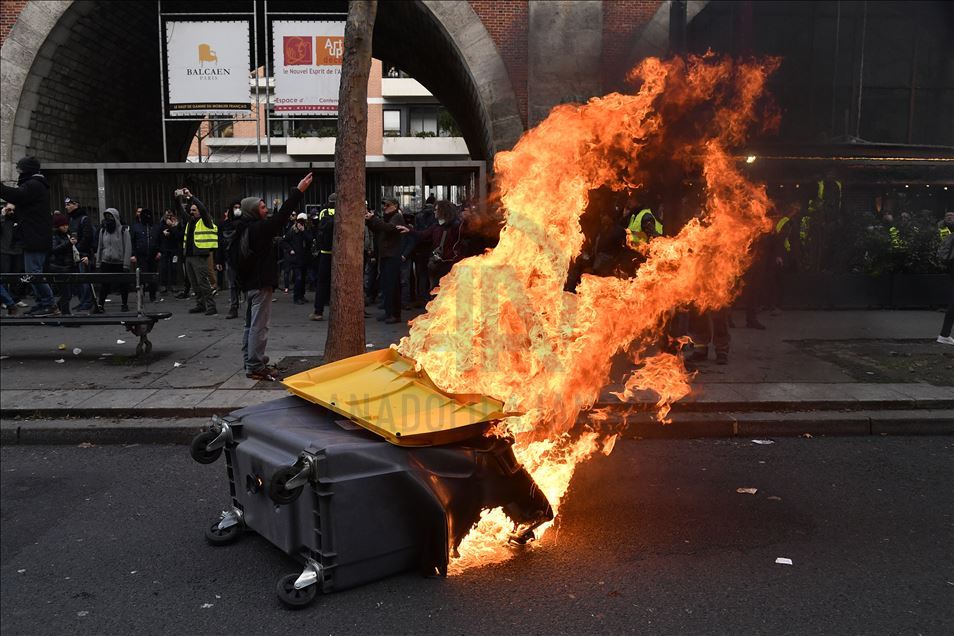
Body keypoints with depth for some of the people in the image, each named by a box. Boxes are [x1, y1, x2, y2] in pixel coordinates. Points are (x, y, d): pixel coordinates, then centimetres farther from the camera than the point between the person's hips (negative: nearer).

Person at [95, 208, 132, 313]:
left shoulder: (124, 230, -5)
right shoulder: (103, 230, 8)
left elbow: (128, 248, -7)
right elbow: (100, 247, 14)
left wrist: (126, 264, -11)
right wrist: (98, 262, 9)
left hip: (120, 262, -3)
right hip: (106, 262, 3)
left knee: (123, 284, 6)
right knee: (104, 284, -2)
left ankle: (125, 304, 19)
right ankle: (100, 305, 1)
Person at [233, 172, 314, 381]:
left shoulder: (244, 229, 10)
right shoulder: (258, 228, -16)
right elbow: (281, 217, -19)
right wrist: (298, 191, -18)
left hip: (251, 282, 10)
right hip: (261, 283, -10)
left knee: (251, 324, 15)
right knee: (259, 326, -8)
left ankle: (251, 362, 24)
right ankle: (255, 367, -6)